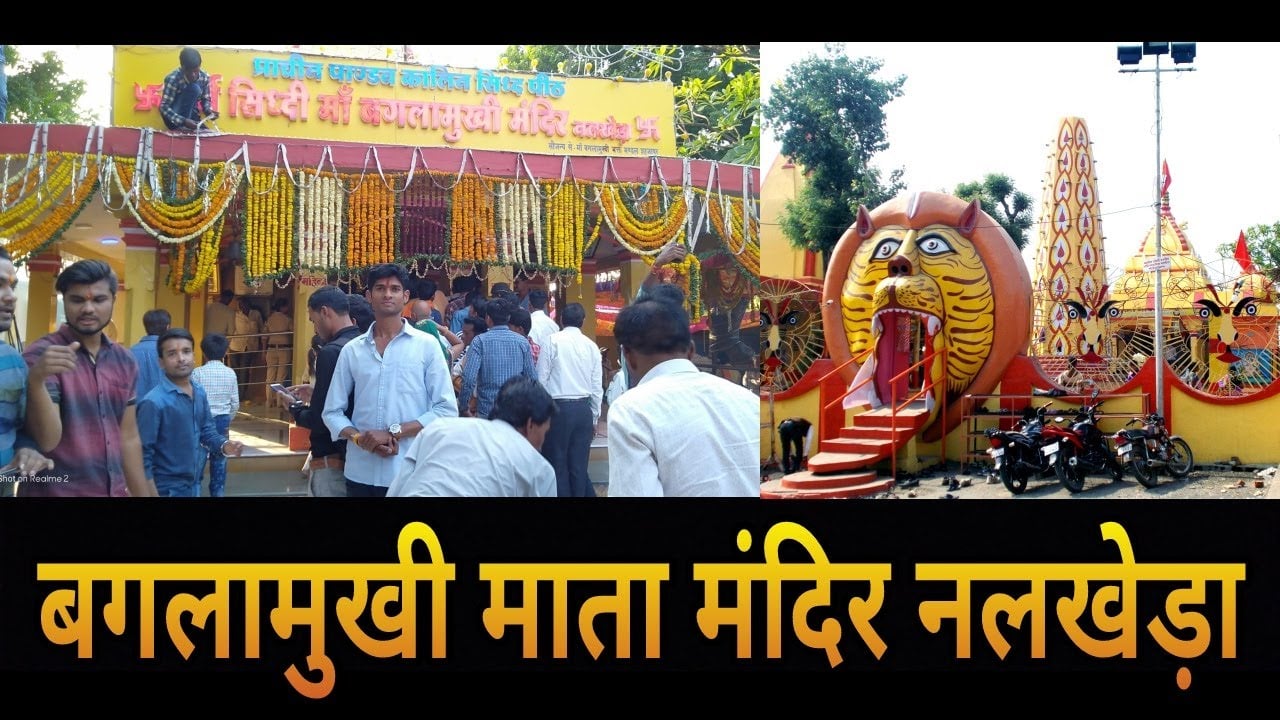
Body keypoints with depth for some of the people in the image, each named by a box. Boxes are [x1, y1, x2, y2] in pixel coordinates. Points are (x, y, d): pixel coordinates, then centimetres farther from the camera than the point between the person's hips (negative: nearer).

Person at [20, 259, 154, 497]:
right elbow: (46, 439, -19)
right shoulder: (40, 354, -11)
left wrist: (143, 494, 10)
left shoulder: (125, 361, 6)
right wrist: (36, 380, -34)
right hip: (54, 493, -6)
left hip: (113, 492, 6)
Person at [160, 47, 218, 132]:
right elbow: (164, 107, -26)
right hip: (174, 117, -4)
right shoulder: (173, 79, -24)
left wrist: (208, 111, -19)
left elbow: (205, 99, 5)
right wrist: (183, 121, -41)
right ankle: (182, 126, -25)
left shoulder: (204, 77, -11)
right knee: (193, 88, -28)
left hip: (189, 113, 4)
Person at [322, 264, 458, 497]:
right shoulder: (351, 350, 8)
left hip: (410, 473, -2)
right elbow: (332, 411, 8)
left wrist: (393, 433, -13)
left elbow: (446, 409, -4)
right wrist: (361, 439, -11)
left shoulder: (427, 346, 1)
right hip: (361, 473, 2)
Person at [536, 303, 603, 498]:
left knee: (557, 463, 2)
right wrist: (594, 418, 18)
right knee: (579, 465, 8)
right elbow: (597, 387, 8)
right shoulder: (591, 346, 6)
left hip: (558, 408, -4)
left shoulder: (553, 341, -4)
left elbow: (541, 379, -5)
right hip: (583, 408, 4)